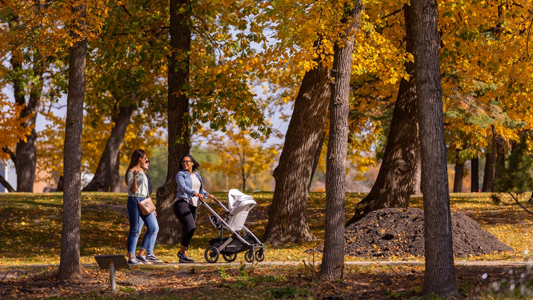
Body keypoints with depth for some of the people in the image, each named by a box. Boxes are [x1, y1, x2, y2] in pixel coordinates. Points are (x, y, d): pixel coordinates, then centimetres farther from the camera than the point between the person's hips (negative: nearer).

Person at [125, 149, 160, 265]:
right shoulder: (131, 172, -8)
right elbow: (133, 190, -14)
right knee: (135, 230, -6)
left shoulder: (142, 171, 18)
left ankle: (141, 254, 7)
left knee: (153, 227, 2)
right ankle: (131, 257, -1)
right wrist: (134, 177, -29)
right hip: (134, 201, -8)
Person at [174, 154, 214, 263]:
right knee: (190, 227, -21)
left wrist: (207, 194, 3)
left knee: (188, 230, 5)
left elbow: (201, 189, 25)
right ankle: (181, 252, -13)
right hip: (182, 203, -7)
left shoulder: (197, 175, 21)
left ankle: (182, 256, 11)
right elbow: (183, 187, -17)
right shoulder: (180, 174, 0)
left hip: (192, 205, 7)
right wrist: (195, 193, -33)